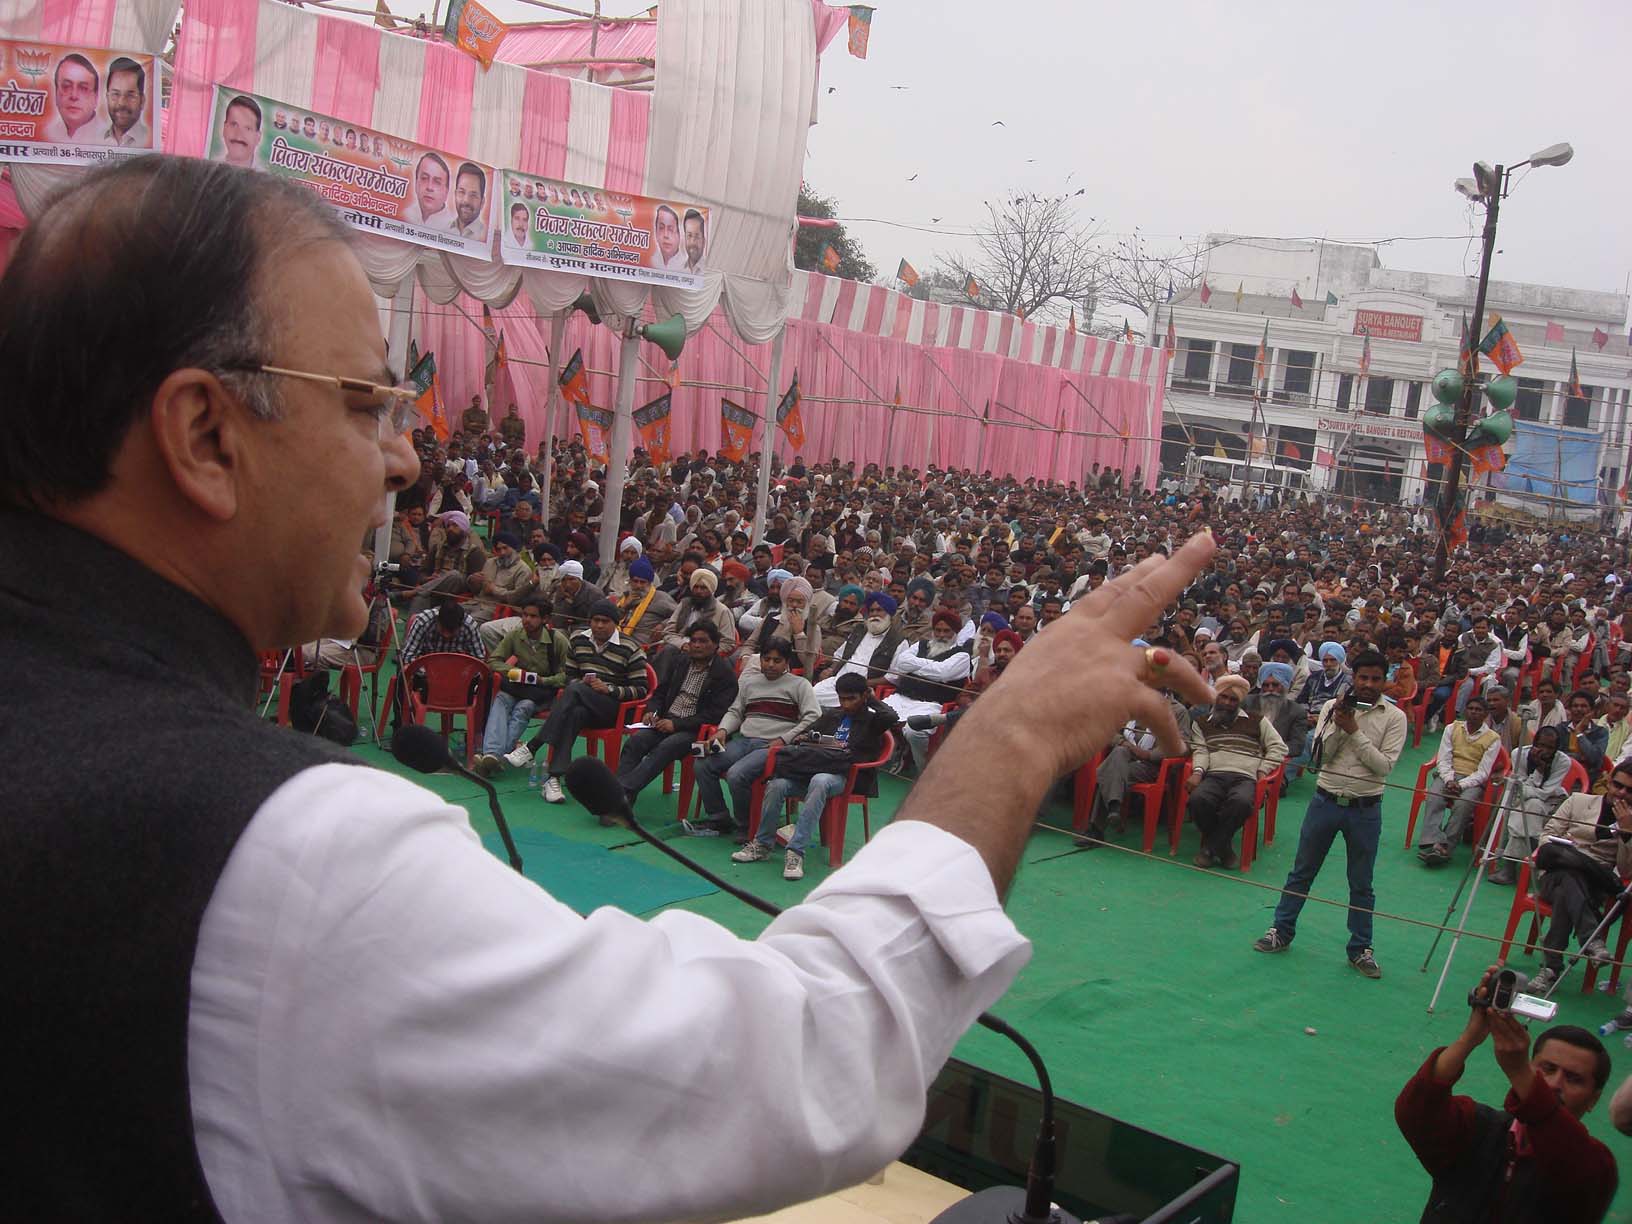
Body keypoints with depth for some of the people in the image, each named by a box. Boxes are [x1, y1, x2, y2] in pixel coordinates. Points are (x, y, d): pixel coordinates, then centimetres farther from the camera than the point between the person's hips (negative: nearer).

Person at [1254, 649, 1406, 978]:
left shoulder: (1394, 718, -4)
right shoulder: (1333, 707, 1)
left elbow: (1384, 765, -12)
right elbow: (1319, 754, -4)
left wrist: (1355, 731, -17)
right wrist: (1337, 726, -18)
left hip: (1365, 809, -1)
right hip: (1326, 801, 1)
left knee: (1361, 883, 9)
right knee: (1301, 871, 11)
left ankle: (1360, 948, 21)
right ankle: (1281, 931, 24)